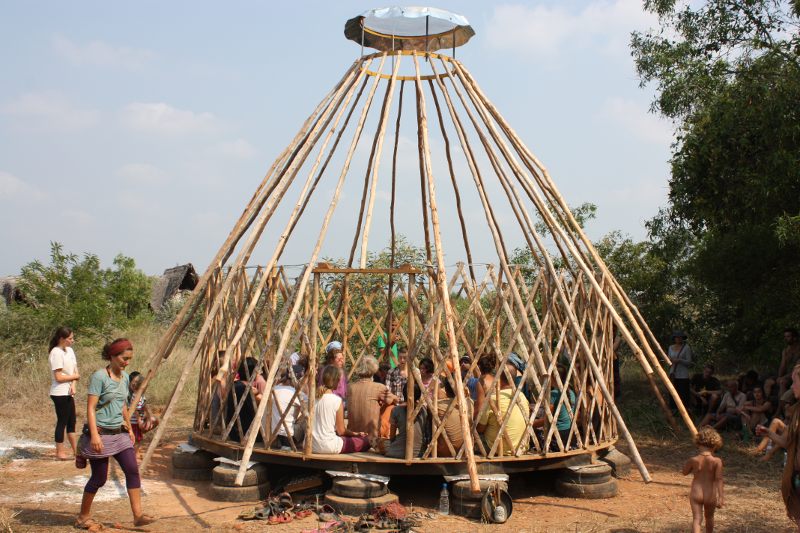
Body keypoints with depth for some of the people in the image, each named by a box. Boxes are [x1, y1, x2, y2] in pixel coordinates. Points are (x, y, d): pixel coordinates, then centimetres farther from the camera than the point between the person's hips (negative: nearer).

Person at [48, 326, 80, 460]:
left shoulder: (69, 350, 9)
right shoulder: (56, 353, -16)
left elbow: (75, 370, 8)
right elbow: (59, 377, -20)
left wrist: (73, 385, -8)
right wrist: (75, 377, -7)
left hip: (68, 393, 8)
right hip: (60, 393, -8)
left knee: (71, 422, 13)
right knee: (62, 422, -1)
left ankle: (76, 451, 21)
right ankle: (60, 452, 8)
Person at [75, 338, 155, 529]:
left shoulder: (125, 377, 9)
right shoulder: (99, 377, -14)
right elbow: (90, 408, -17)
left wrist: (129, 429, 21)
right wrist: (94, 435, -24)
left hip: (119, 433, 7)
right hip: (101, 433, -7)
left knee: (132, 470, -4)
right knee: (99, 477, 2)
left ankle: (138, 515, -1)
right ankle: (83, 518, 20)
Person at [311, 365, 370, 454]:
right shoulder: (337, 400, -12)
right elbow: (341, 431, -6)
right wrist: (356, 433, 14)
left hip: (311, 446, 7)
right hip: (328, 447, -7)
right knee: (366, 440, 4)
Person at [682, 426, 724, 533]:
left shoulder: (694, 460, -11)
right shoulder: (717, 461, -14)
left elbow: (685, 472, 7)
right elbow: (719, 480, -17)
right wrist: (721, 497, -17)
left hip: (696, 494, -1)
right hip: (710, 496, 1)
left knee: (697, 519, -4)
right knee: (709, 517, 27)